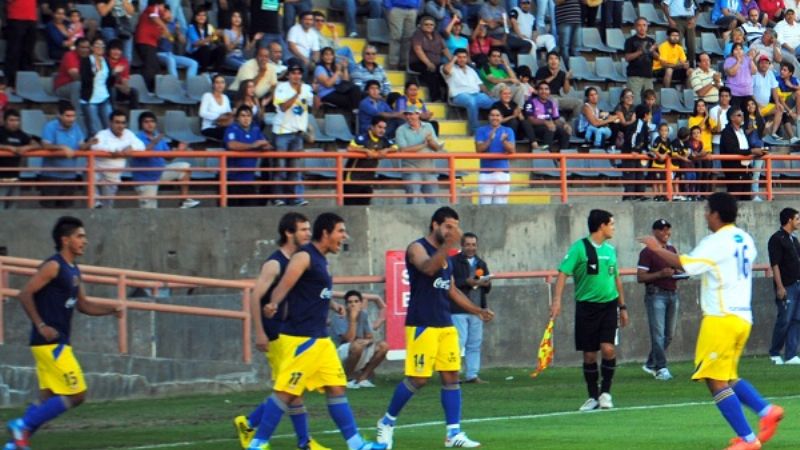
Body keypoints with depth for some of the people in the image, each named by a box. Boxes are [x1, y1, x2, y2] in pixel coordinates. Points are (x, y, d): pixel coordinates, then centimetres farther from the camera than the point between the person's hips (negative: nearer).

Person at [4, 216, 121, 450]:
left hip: (58, 344, 9)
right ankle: (22, 425, -7)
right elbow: (25, 295, -16)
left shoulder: (74, 270, 16)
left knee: (49, 400, 8)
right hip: (50, 343, -9)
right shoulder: (53, 266, -12)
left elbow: (83, 305, 25)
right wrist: (41, 326, -20)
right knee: (76, 395, -10)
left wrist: (111, 309, 10)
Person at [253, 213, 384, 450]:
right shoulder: (304, 257, -14)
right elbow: (285, 284, -30)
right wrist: (273, 304, -48)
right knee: (285, 392, -8)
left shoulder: (320, 260, 15)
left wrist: (332, 305, 48)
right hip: (301, 338, -9)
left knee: (336, 388, 10)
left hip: (320, 338, 9)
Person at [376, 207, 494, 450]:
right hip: (422, 325, -8)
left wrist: (477, 310, 18)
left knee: (451, 376, 2)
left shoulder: (446, 255, 16)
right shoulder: (417, 248, -8)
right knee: (418, 379, -7)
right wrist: (449, 244, -37)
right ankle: (387, 421, 12)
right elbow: (428, 268, -30)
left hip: (445, 325, 8)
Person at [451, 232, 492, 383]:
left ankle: (472, 375, 10)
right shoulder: (453, 262, -1)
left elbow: (488, 289, 19)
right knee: (459, 342, -10)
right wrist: (467, 282, -21)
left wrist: (486, 284, -5)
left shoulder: (481, 264, 18)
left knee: (475, 344, 6)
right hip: (458, 310, -6)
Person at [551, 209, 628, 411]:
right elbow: (563, 273, -12)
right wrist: (557, 300, -24)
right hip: (586, 306, -3)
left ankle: (605, 392, 3)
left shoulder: (611, 250, 11)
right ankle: (593, 397, 16)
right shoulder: (579, 248, -6)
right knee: (589, 354, 3)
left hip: (609, 305, 3)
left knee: (608, 349, -13)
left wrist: (622, 306, 22)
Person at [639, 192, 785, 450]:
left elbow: (683, 264, -13)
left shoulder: (716, 243, -12)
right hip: (743, 317, 9)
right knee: (728, 377, 20)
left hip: (721, 318, -9)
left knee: (715, 380, -6)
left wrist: (657, 249, 2)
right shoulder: (744, 240, 12)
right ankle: (767, 411, 3)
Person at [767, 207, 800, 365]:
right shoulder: (777, 239, -10)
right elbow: (774, 264, -14)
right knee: (784, 321, -4)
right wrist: (780, 287, -19)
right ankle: (774, 353, 10)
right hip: (786, 287, -8)